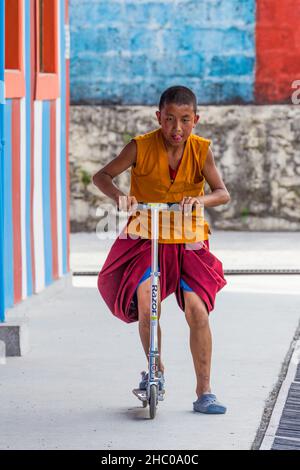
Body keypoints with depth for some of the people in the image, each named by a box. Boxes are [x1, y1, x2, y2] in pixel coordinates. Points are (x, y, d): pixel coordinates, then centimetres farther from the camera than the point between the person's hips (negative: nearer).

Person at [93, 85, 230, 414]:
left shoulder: (200, 150, -7)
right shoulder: (141, 147, -11)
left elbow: (223, 193, -11)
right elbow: (101, 176, -7)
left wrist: (201, 200, -33)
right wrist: (117, 195, -28)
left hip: (187, 242, 1)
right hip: (144, 239, -1)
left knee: (197, 310, -12)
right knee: (145, 301, -20)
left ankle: (204, 392, 0)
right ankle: (156, 371, 7)